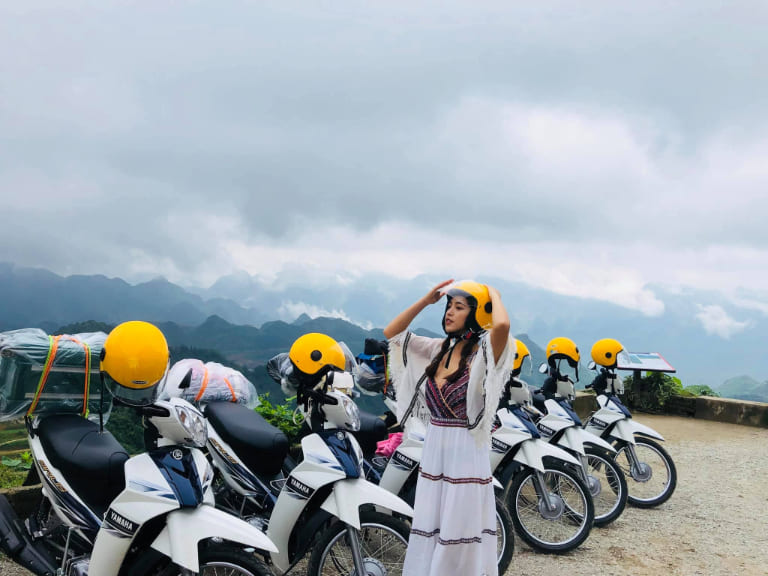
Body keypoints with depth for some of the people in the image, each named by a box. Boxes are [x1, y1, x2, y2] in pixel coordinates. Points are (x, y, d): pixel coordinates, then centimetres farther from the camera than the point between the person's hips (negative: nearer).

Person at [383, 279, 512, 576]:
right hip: (433, 452, 6)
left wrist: (493, 295, -13)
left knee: (461, 540, 4)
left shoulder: (483, 352, -12)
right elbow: (391, 333, 10)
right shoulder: (438, 349, 6)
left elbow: (502, 325, -33)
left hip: (466, 454, -6)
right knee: (429, 536, 15)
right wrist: (426, 300, 4)